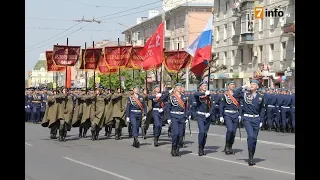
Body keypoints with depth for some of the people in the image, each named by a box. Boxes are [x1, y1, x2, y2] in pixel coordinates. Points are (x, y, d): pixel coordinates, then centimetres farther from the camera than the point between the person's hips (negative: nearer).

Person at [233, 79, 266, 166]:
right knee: (250, 136, -21)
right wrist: (243, 87, -11)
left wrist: (261, 120, 8)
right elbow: (235, 94, -13)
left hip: (256, 119, 3)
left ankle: (251, 158, 20)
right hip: (247, 118, -3)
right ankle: (250, 156, -13)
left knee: (254, 138, 6)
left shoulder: (261, 97, 5)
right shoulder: (245, 95, 1)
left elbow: (262, 109, 13)